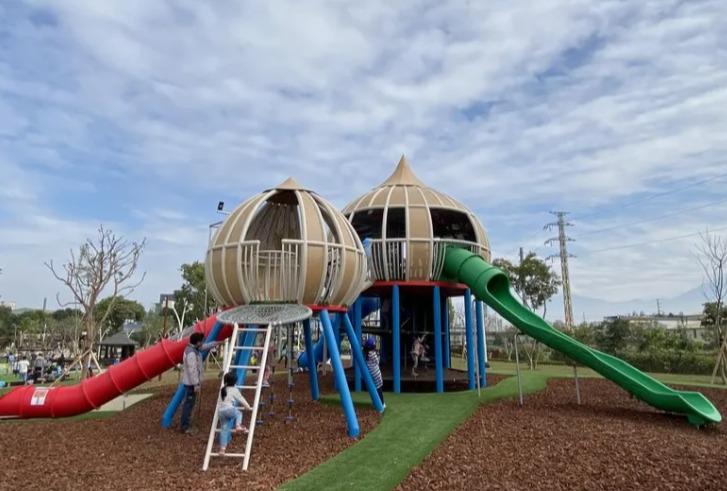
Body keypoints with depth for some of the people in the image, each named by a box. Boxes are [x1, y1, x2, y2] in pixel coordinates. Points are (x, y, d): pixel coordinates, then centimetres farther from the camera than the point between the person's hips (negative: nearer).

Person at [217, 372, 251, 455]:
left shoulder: (222, 389, 21)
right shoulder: (234, 390, 3)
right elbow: (241, 399, 10)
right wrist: (248, 407, 24)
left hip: (220, 411, 5)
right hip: (229, 410, -5)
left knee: (224, 429, 8)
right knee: (239, 413, 23)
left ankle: (222, 448, 4)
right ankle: (238, 425, -5)